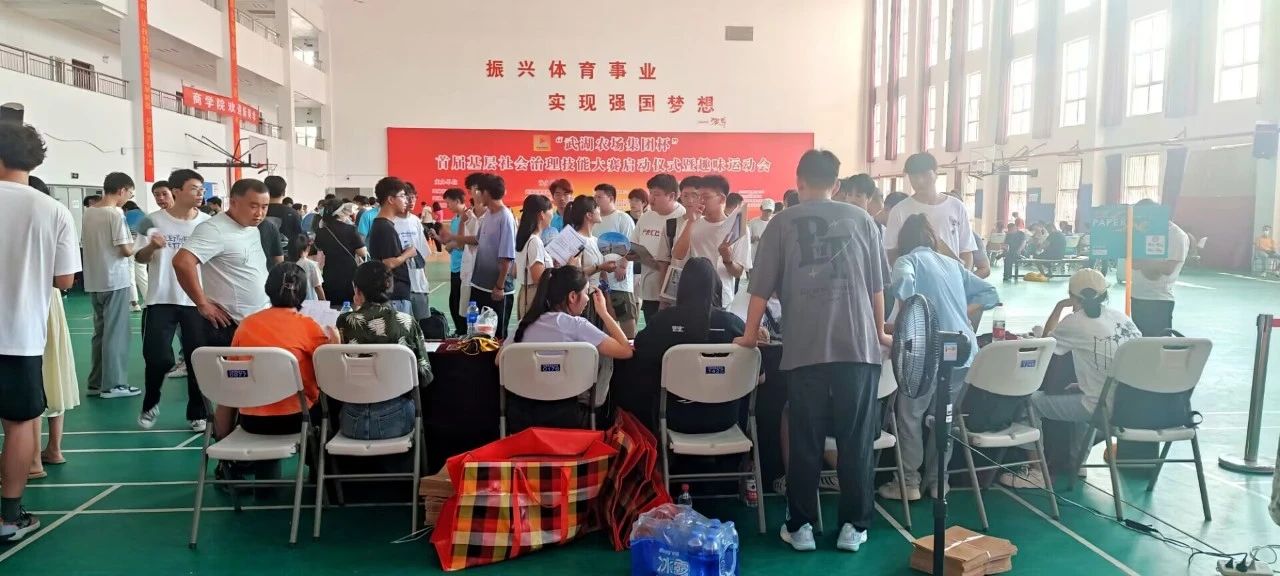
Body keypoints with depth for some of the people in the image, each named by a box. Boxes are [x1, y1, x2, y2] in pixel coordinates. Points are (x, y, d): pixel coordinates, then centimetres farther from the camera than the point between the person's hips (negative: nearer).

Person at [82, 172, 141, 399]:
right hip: (115, 280, -8)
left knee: (100, 331, 14)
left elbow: (96, 244, 14)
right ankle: (113, 384, 4)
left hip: (94, 281, 8)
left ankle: (96, 382, 19)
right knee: (116, 333, -1)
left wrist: (127, 243, 13)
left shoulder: (88, 213, 9)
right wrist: (133, 245, 4)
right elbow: (126, 250, -17)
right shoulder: (116, 214, -14)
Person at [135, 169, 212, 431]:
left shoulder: (207, 223, 1)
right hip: (161, 301, -1)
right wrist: (151, 246, -19)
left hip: (197, 301, 1)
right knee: (157, 358, -1)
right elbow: (140, 258, 1)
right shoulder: (154, 221, -3)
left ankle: (197, 413, 15)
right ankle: (150, 405, 26)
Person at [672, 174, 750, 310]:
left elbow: (738, 273, -2)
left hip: (720, 301, -2)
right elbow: (677, 256, -8)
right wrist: (690, 222, -13)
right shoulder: (692, 225, 7)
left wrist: (727, 260, -24)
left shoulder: (737, 228, -2)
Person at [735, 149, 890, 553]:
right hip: (858, 344, 2)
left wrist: (750, 335, 18)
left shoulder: (783, 222, 6)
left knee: (804, 441, 7)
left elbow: (761, 288, 5)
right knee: (856, 439, 9)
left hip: (805, 347, -1)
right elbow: (876, 285, 14)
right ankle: (854, 526, 15)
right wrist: (879, 331, 27)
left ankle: (800, 526, 14)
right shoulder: (861, 219, 11)